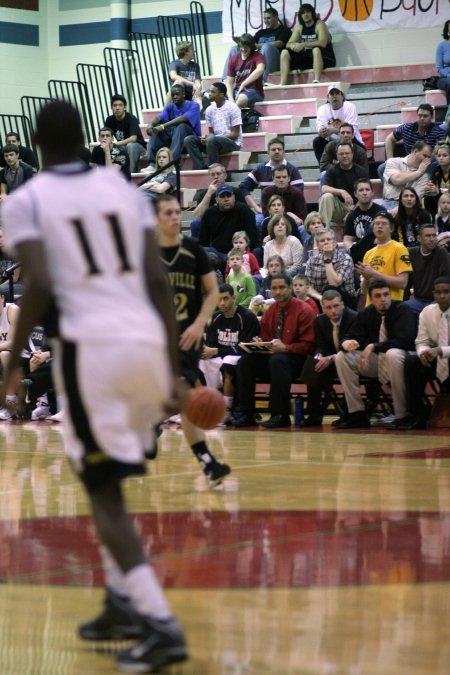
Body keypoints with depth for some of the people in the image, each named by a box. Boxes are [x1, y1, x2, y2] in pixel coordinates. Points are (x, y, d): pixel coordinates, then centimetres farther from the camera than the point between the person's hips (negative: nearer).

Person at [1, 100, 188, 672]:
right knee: (107, 478, 24)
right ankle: (122, 605, 26)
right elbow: (157, 280, 8)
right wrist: (172, 364, 11)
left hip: (90, 346, -5)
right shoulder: (124, 190, 15)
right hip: (147, 343, 5)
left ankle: (161, 625, -11)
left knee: (105, 492, 1)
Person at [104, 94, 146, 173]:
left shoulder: (131, 118, -20)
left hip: (138, 146, -4)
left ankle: (131, 172, -28)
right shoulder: (110, 120, -4)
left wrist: (116, 144, -39)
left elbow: (133, 138, -31)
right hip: (121, 148, 4)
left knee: (130, 146, -37)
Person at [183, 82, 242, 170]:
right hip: (216, 142, 6)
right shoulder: (209, 110, 7)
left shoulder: (232, 108, -10)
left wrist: (210, 137, -20)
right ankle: (201, 169, -21)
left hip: (233, 143, -6)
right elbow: (211, 132, 13)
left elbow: (235, 134, -12)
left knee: (211, 140, -36)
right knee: (189, 140, -11)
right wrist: (206, 138, -14)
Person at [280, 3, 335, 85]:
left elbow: (322, 43, -25)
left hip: (325, 58, -6)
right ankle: (282, 84, -22)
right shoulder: (299, 27, 9)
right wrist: (293, 45, -22)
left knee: (316, 49, -39)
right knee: (285, 53, -10)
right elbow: (288, 44, 4)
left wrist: (303, 44, -33)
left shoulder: (319, 24, -9)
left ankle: (316, 81, -49)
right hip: (307, 58, 6)